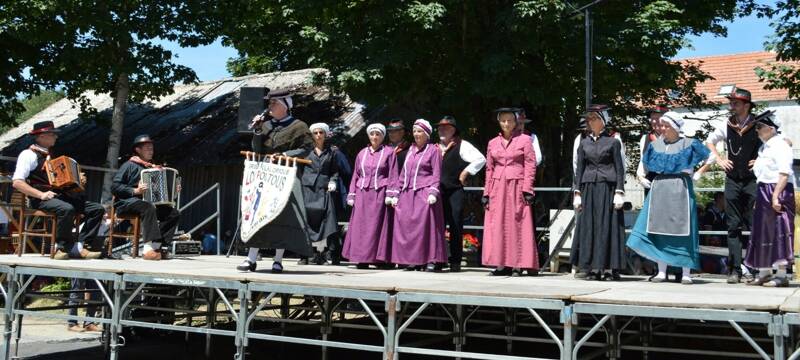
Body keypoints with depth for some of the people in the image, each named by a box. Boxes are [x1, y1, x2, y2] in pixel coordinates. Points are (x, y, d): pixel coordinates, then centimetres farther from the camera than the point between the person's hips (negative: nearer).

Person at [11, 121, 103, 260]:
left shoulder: (49, 155, 23)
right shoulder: (29, 154, -3)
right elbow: (17, 182, -14)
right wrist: (41, 194, -23)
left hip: (61, 196, 8)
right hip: (41, 200, -8)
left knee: (97, 209, -8)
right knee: (67, 209, -38)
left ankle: (78, 247, -15)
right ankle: (63, 247, -20)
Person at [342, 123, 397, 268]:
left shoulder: (389, 152, 4)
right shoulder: (362, 153, 15)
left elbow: (393, 175, -1)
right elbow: (355, 176, 16)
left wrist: (390, 195, -9)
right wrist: (351, 195, 10)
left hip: (380, 194, -4)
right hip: (362, 194, 4)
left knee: (376, 226, -4)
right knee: (360, 226, 0)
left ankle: (376, 258, -2)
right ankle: (361, 258, 3)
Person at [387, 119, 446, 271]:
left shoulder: (433, 150, 3)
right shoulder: (410, 150, 19)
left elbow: (436, 174, -4)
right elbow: (403, 173, 20)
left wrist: (433, 192, -16)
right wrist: (395, 193, 15)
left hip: (424, 194, -6)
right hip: (407, 194, 6)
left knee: (426, 224, -11)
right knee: (407, 225, 1)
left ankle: (432, 260, -7)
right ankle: (413, 260, 6)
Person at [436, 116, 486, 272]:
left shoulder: (461, 145, -1)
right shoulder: (436, 147, 17)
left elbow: (480, 159, -12)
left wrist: (465, 172, -9)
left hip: (455, 191, -5)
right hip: (438, 191, 5)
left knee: (456, 227, -3)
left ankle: (455, 262, 2)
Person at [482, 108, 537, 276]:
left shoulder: (525, 140, 2)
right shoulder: (493, 143, 13)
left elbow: (530, 165, -2)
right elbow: (489, 169, 14)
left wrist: (527, 190, -10)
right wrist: (486, 193, 8)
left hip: (517, 187, -4)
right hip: (498, 188, 4)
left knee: (518, 224, -4)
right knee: (498, 225, 1)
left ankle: (518, 265, 0)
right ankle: (502, 264, 6)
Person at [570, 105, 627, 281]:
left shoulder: (612, 142, 3)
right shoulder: (584, 143, 12)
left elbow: (619, 168, 1)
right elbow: (580, 168, 12)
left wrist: (619, 192, -8)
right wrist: (577, 192, 5)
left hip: (607, 188, -3)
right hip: (589, 188, 4)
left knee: (608, 226, -3)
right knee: (588, 227, 1)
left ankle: (611, 268, 2)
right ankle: (593, 268, 7)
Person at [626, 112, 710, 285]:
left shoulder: (687, 144, -1)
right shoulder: (656, 144, 11)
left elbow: (704, 154, -8)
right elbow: (648, 163, 23)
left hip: (680, 188, -4)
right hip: (659, 188, 4)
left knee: (682, 228, -4)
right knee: (659, 226, 2)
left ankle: (686, 273, 1)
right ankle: (661, 272, 9)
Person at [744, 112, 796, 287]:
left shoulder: (780, 146, -10)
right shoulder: (764, 147, 17)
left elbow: (784, 174, -18)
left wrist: (775, 196, -25)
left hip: (778, 191, -9)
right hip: (764, 192, 9)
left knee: (778, 231, -7)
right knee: (762, 232, 11)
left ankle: (781, 275, -3)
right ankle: (764, 273, 18)